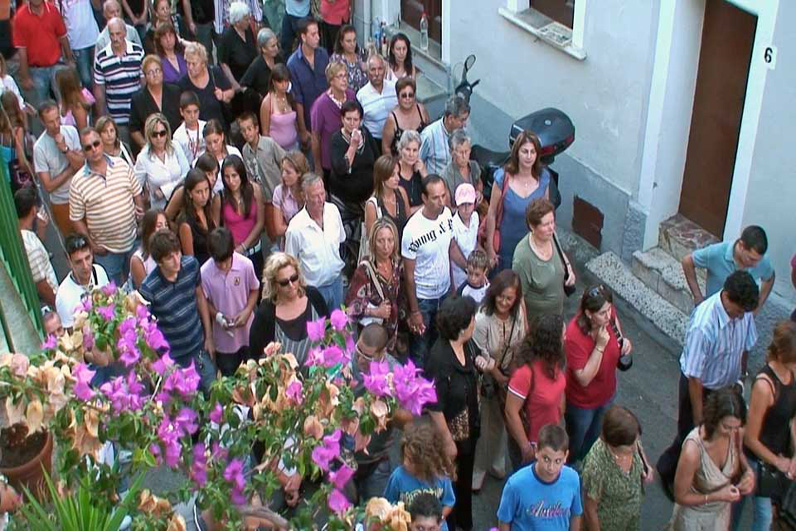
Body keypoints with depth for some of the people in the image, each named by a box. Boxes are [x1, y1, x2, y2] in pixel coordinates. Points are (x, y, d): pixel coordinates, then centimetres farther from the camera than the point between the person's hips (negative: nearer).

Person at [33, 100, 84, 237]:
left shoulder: (71, 132, -13)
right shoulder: (39, 147, -23)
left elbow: (81, 164, -15)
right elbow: (48, 186, -20)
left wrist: (65, 148, -28)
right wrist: (71, 169, -15)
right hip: (61, 201, -3)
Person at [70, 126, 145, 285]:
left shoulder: (122, 165, -4)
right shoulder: (78, 182, -12)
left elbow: (137, 193, 7)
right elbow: (76, 219, -7)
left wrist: (141, 212, -3)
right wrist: (91, 244, -10)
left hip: (133, 240, 3)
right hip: (106, 250, -3)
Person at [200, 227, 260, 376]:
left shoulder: (246, 265, -20)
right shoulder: (205, 273, -21)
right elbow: (204, 301, -6)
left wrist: (247, 310, -18)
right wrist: (217, 316, -23)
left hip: (248, 332, 1)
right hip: (224, 337, -1)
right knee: (229, 378, 17)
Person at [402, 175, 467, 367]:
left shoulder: (446, 214, -10)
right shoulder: (412, 230, -26)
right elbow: (409, 274, -18)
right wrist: (414, 311, -14)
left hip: (445, 292, 6)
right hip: (422, 298, -6)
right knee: (420, 350, 9)